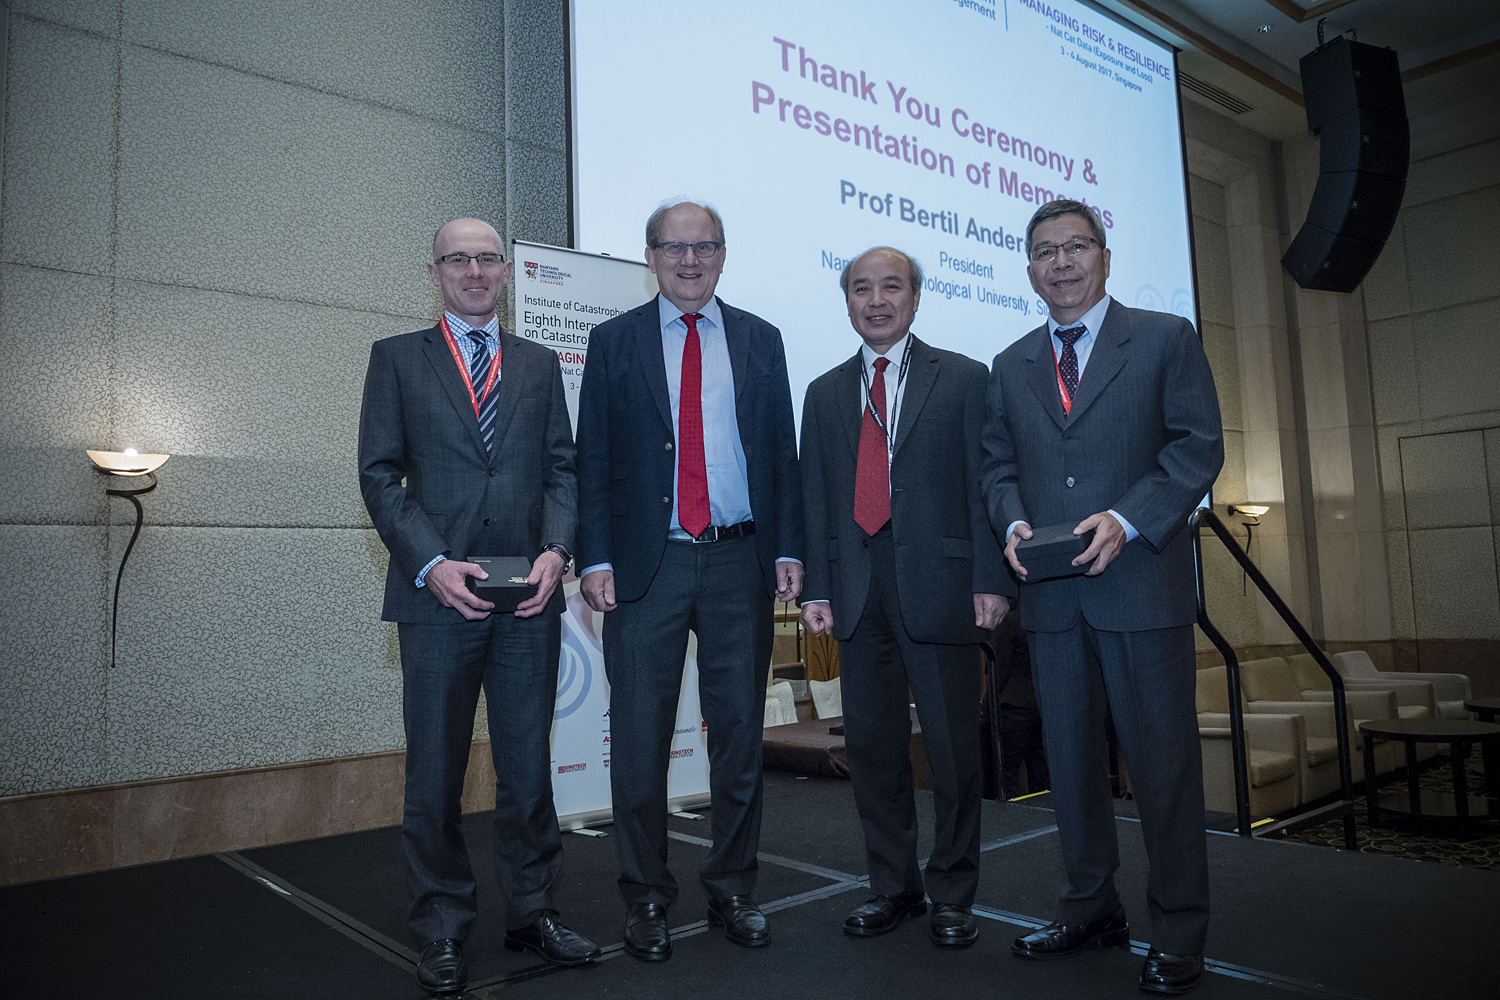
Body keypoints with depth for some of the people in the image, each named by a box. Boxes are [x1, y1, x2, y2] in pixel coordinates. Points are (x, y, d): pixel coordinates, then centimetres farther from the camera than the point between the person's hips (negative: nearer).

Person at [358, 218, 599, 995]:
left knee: (528, 764, 10)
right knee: (434, 771, 6)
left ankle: (532, 911, 24)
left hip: (530, 594, 2)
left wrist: (555, 550, -8)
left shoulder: (540, 365, 15)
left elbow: (562, 467, 9)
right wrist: (431, 564, -12)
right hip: (438, 595, -2)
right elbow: (379, 474, 0)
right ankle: (442, 931, 21)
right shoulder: (397, 358, 8)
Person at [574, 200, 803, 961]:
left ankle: (732, 888, 26)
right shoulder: (613, 341, 7)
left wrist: (788, 549, 1)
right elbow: (592, 459, 3)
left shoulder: (760, 340, 11)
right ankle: (645, 898, 21)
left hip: (740, 562, 2)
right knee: (640, 738, 4)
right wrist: (595, 559, -6)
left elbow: (781, 451, 9)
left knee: (739, 732, 9)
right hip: (647, 564, -1)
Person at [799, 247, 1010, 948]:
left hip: (939, 586, -3)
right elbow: (814, 498, 12)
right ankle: (893, 886, 25)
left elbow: (984, 486, -1)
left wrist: (991, 580, -9)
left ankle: (952, 896, 20)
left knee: (953, 746, 4)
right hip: (857, 590, 4)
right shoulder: (824, 394, 15)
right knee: (870, 744, 9)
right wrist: (816, 588, 4)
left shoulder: (962, 379, 6)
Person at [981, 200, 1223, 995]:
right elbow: (998, 465, 15)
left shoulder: (1165, 339, 4)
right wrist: (1014, 521, -5)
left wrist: (1126, 520, -16)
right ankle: (1090, 911, 26)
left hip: (1142, 582, -4)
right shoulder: (1010, 366, 15)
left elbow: (1199, 446, -3)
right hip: (1051, 593, 4)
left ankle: (1178, 935, 18)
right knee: (1069, 758, 11)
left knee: (1163, 759, 3)